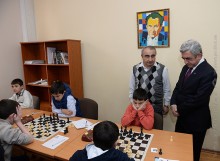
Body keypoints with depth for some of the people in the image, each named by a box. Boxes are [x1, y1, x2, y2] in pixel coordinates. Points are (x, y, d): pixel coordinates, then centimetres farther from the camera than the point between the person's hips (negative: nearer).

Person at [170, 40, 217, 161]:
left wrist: (179, 109, -12)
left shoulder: (209, 73, -20)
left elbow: (198, 99, -23)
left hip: (196, 120, -7)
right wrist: (173, 103, -7)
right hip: (183, 116, 7)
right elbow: (178, 87, 9)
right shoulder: (186, 68, 4)